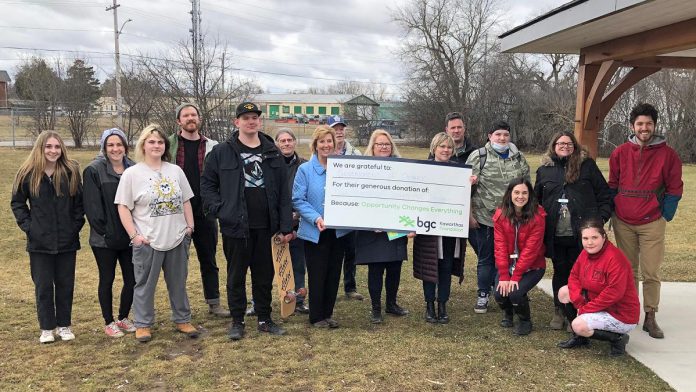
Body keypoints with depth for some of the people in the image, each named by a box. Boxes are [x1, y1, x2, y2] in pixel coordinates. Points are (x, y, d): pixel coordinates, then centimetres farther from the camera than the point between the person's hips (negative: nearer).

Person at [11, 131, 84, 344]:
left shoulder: (72, 171, -2)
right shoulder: (28, 173, -3)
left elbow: (80, 202, 4)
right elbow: (17, 202, 6)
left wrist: (76, 224, -3)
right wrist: (27, 225, -3)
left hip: (67, 240, 1)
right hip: (39, 241, 0)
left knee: (65, 284, 9)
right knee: (43, 286, 6)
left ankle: (64, 325, 23)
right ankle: (47, 328, 18)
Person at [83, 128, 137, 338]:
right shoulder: (94, 171, -7)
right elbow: (92, 206, -12)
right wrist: (103, 230, -15)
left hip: (129, 236, 4)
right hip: (105, 239, -4)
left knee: (131, 279, 8)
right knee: (107, 279, 8)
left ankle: (123, 317, 28)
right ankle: (109, 322, 22)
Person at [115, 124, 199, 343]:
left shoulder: (176, 171, 7)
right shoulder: (132, 173, -5)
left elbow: (185, 202, 13)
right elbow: (123, 207, -6)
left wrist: (190, 227, 6)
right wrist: (134, 235, -11)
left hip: (177, 238, 4)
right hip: (147, 241, -3)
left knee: (178, 283, 14)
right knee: (145, 285, 7)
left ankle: (182, 320, 28)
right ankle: (143, 325, 21)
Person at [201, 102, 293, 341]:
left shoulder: (272, 153, 6)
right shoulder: (222, 152, -1)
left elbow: (283, 192, 5)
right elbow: (207, 184, 4)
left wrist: (286, 226, 1)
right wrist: (219, 210, -9)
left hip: (265, 227, 3)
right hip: (235, 226, -2)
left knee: (265, 274, 12)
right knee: (236, 276, 8)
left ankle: (264, 319, 26)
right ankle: (237, 321, 22)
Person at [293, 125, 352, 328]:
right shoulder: (305, 169, -6)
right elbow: (297, 200, -9)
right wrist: (316, 218, -21)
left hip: (338, 230, 4)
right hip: (315, 232, -3)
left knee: (334, 274, 11)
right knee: (317, 275, 3)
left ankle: (328, 313, 26)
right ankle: (316, 316, 18)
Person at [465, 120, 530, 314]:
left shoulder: (519, 158, 8)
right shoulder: (478, 157, -4)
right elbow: (467, 187, -5)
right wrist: (469, 214, -8)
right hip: (485, 218, -3)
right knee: (486, 259, 9)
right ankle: (483, 296, 21)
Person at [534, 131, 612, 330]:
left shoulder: (587, 166, 4)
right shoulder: (544, 170, 10)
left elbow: (605, 195, 4)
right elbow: (536, 201, 15)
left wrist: (601, 219, -6)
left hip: (582, 234, -2)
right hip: (555, 235, 2)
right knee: (560, 273, 11)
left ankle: (578, 314, 13)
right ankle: (560, 312, 24)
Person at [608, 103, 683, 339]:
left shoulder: (667, 154, -2)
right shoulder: (620, 153, 2)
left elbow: (674, 188, 2)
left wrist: (665, 215, -2)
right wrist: (612, 213, 8)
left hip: (652, 224, -2)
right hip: (623, 223, 2)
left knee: (651, 273, -1)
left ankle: (650, 318, 10)